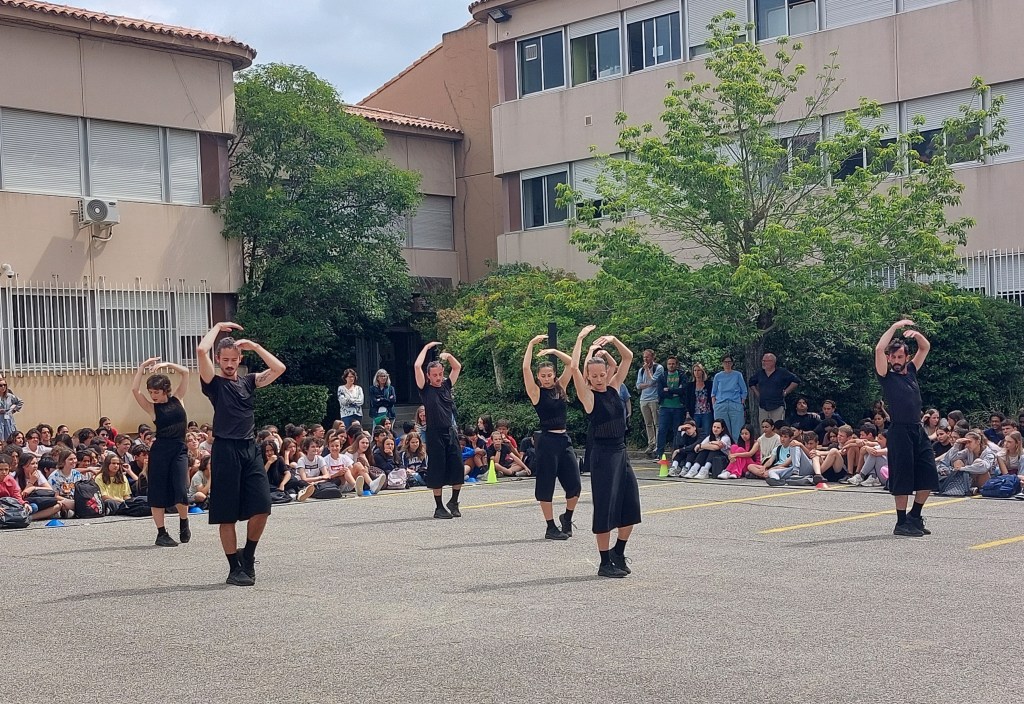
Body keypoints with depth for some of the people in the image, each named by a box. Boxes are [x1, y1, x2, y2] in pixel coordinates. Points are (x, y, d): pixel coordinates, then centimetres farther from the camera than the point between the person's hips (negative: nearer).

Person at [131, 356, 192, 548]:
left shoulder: (177, 399, 9)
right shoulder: (152, 407, 3)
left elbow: (185, 373, 5)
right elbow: (135, 390, -11)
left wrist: (167, 364, -1)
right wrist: (142, 367, -9)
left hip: (180, 449, 1)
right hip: (160, 450, -1)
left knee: (181, 491, -10)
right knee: (158, 492, 1)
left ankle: (184, 522, 17)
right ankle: (161, 533, 10)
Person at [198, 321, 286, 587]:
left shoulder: (249, 381, 15)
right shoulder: (214, 383, 1)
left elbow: (279, 368, 4)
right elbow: (201, 350, -15)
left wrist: (254, 346, 6)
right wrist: (218, 327, 0)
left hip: (250, 449, 4)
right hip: (226, 450, -4)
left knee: (261, 507, -3)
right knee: (227, 514, 0)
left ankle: (248, 556, 18)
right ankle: (235, 569, 8)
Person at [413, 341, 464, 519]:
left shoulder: (446, 386, 13)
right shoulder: (425, 389, 0)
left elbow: (458, 367, 24)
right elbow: (417, 366, -10)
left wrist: (447, 356, 10)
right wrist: (427, 347, 0)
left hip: (451, 432, 4)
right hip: (435, 435, -4)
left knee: (458, 469, 2)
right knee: (437, 471, 0)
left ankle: (453, 503, 19)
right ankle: (439, 507, 9)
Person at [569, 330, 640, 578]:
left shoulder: (613, 387, 8)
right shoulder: (588, 395, -8)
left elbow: (628, 358, 10)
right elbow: (574, 367, -22)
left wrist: (613, 340, -3)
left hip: (621, 452, 7)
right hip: (602, 454, -7)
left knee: (631, 506, 8)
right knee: (606, 508, -3)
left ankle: (618, 552, 27)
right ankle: (605, 563, 7)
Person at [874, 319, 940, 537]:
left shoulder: (911, 372, 15)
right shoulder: (886, 377, -1)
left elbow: (925, 347, 22)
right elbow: (879, 349, -16)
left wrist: (916, 335, 3)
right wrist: (895, 327, -12)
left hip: (919, 431, 7)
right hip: (900, 431, -7)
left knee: (929, 476, 6)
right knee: (903, 478, -4)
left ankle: (914, 517, 21)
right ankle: (901, 523, 4)